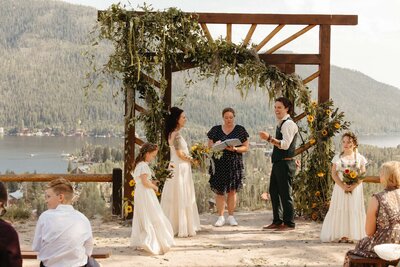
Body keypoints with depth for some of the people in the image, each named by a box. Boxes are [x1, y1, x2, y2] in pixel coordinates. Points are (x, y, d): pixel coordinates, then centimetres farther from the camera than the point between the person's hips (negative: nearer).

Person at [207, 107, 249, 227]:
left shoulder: (240, 130, 6)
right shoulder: (215, 130, 8)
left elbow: (246, 147, 3)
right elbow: (209, 146, 9)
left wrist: (235, 149, -15)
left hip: (234, 164, 0)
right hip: (219, 164, 0)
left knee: (232, 190, 1)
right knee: (219, 190, -3)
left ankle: (231, 216, 11)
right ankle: (221, 217, 5)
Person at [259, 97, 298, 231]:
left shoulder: (289, 124, -14)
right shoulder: (281, 124, 16)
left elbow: (285, 144, -24)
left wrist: (270, 138, -28)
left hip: (285, 164, -10)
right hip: (278, 163, 10)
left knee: (285, 193, -3)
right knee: (273, 191, 14)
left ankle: (289, 223, 6)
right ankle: (277, 221, 23)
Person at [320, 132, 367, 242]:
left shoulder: (360, 158, 3)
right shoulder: (337, 158, 5)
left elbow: (363, 174, -2)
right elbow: (334, 174, -2)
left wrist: (354, 186, -16)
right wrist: (343, 186, -15)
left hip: (355, 188, 0)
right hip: (340, 188, 0)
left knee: (354, 210, -1)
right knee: (340, 209, -2)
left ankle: (352, 234, 4)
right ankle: (341, 234, 2)